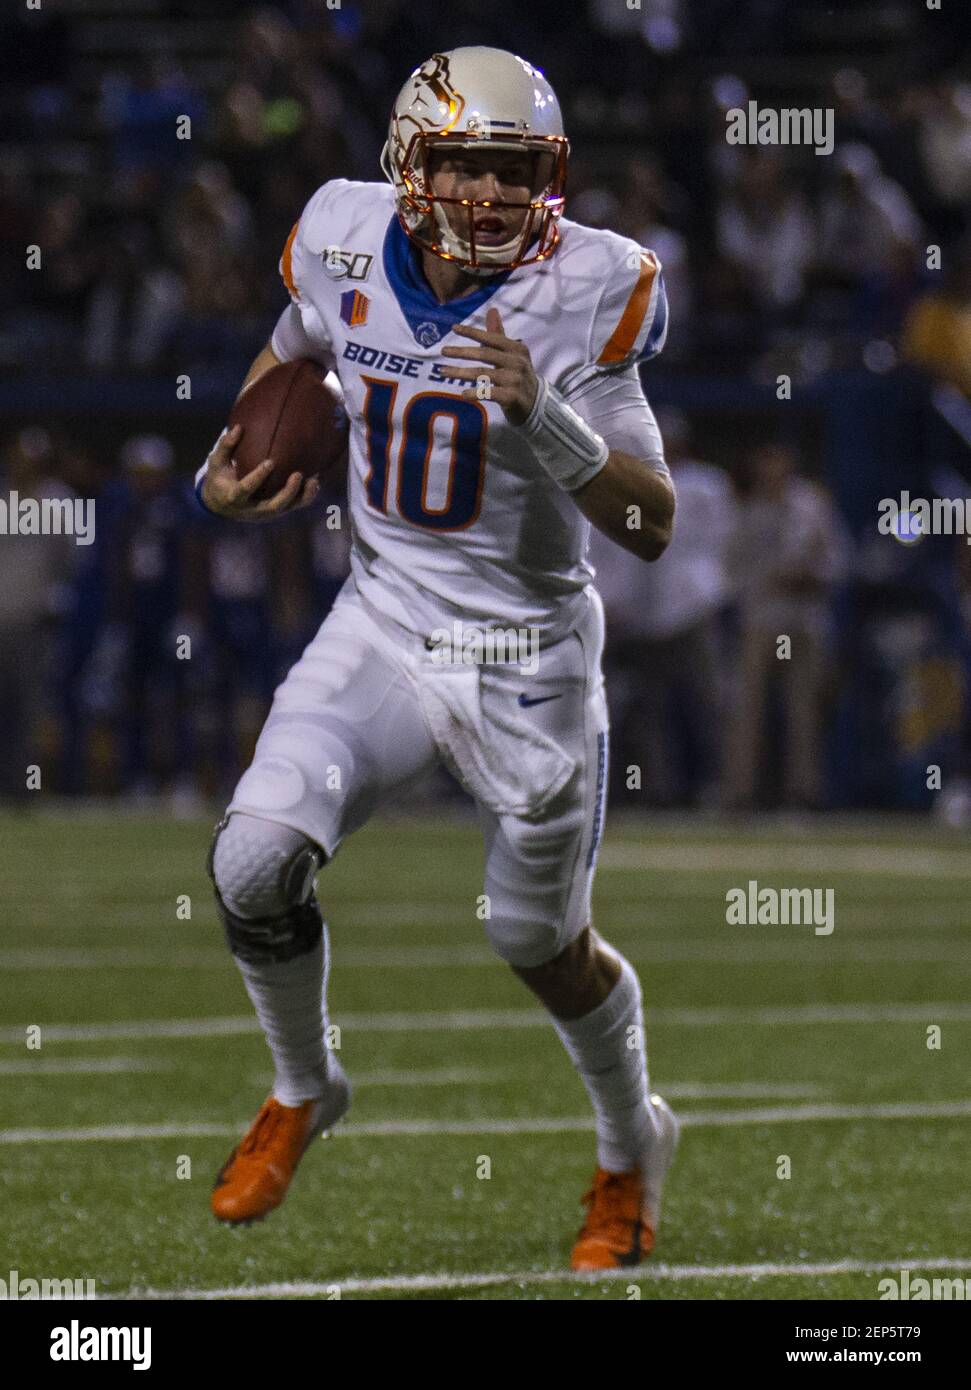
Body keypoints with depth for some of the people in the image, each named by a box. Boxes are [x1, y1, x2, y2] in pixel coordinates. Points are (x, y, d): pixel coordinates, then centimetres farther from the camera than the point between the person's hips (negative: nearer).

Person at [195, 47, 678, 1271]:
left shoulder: (580, 296, -19)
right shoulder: (350, 248, -9)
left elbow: (651, 525, -21)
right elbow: (296, 347, 18)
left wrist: (544, 415, -35)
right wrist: (231, 464, 3)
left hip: (526, 654, -3)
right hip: (385, 624, 3)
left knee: (543, 944, 9)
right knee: (254, 863, -14)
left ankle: (632, 1148, 39)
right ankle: (302, 1090, 15)